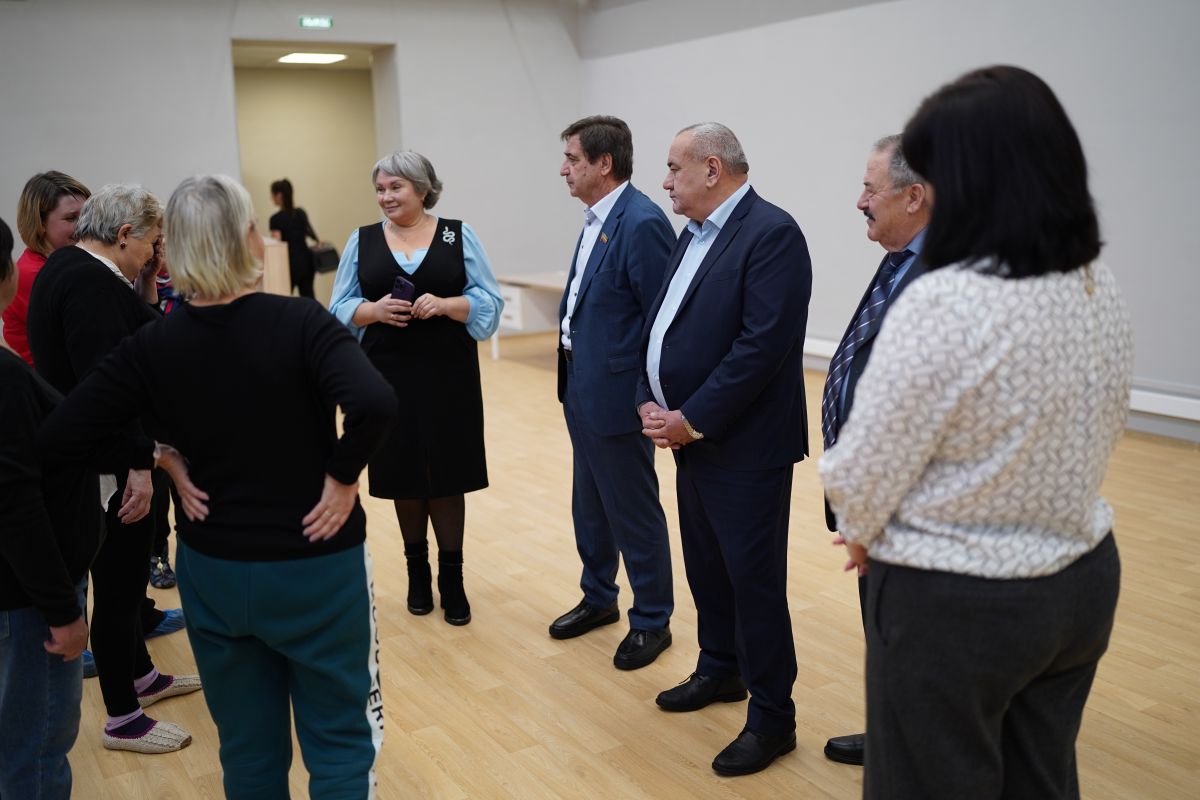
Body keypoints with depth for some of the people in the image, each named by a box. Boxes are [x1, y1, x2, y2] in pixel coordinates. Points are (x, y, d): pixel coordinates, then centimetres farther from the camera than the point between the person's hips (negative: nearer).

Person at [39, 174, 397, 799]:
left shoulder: (152, 345, -6)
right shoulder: (300, 320, -16)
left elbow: (62, 434, -9)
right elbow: (374, 403, -32)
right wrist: (343, 476, -16)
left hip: (213, 573, 4)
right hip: (316, 568, -3)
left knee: (249, 750, 21)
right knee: (340, 742, 14)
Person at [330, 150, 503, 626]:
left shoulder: (458, 235, 1)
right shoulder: (361, 241, 6)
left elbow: (489, 301, -1)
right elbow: (340, 309, 5)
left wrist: (445, 305, -18)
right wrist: (374, 310, -15)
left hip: (447, 375, -1)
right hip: (389, 377, 2)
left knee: (446, 473, 2)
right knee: (403, 473, 8)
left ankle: (451, 577, 16)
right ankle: (417, 570, 27)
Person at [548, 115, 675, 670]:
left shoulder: (642, 223, -20)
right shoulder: (597, 219, 9)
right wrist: (573, 375, 14)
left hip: (615, 394, -9)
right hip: (580, 389, 9)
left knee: (634, 512, 6)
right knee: (589, 506, 22)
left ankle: (651, 621, 24)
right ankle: (598, 598, 41)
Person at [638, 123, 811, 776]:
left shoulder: (771, 233, -15)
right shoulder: (692, 237, 13)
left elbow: (762, 345, -23)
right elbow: (658, 323, 15)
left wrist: (694, 420, -19)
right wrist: (650, 401, 0)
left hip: (744, 446, -9)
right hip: (690, 435, 9)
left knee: (753, 580, 1)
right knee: (705, 567, 19)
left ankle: (772, 718, 15)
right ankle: (720, 669, 39)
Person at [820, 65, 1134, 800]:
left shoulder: (945, 304, -26)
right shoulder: (1103, 291, 0)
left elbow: (864, 473, -19)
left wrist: (862, 534, 2)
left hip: (955, 602, -7)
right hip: (1083, 579, 7)